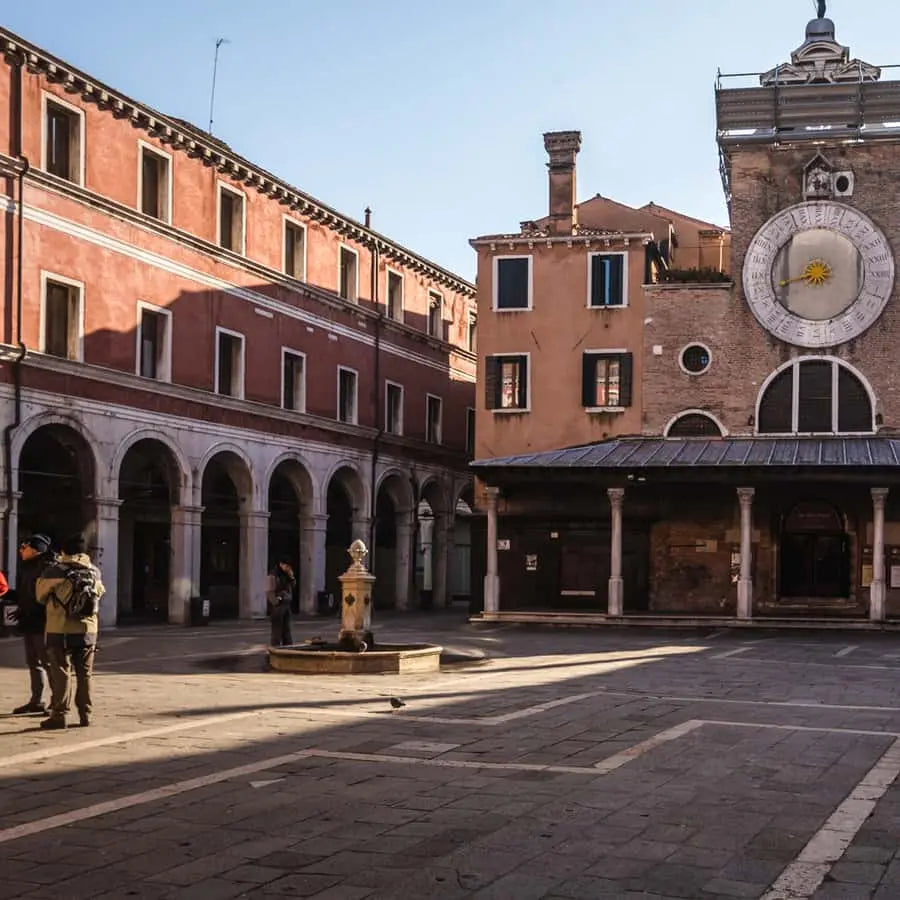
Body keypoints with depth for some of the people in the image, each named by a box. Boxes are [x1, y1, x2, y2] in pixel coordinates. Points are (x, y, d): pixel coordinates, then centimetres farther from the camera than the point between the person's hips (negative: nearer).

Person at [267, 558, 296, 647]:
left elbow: (292, 586, 19)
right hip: (278, 605, -8)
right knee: (277, 629, -5)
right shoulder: (273, 575, -12)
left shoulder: (286, 574, 14)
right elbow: (270, 592, -15)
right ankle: (276, 647, -2)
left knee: (286, 628, 12)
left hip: (286, 604, 8)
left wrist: (291, 577, 2)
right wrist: (276, 603, -17)